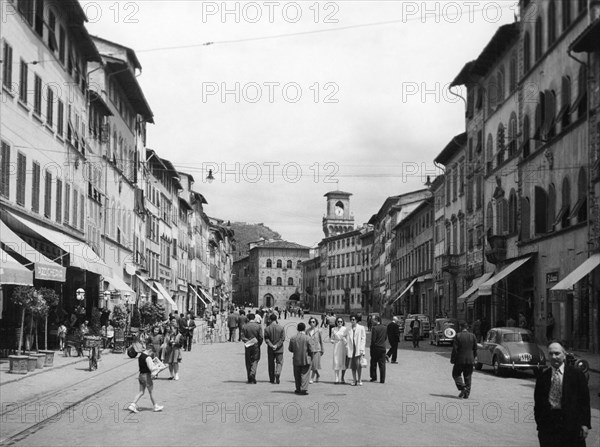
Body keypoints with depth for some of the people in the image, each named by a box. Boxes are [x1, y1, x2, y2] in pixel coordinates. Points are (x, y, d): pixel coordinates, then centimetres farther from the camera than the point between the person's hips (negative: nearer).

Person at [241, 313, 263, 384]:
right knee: (255, 361, 5)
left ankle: (249, 379, 13)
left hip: (248, 346, 1)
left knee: (248, 362, 10)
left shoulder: (244, 326, -2)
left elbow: (242, 337, -8)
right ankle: (252, 373, -18)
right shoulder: (258, 326, -5)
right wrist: (259, 344, 6)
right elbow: (261, 337, -6)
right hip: (256, 346, -1)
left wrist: (248, 341, -5)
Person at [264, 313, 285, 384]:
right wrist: (277, 345, -9)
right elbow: (282, 338, -8)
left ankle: (272, 379, 16)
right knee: (279, 362, 8)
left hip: (270, 349, 1)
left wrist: (271, 346, -10)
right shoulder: (281, 328, -5)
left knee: (271, 364, 11)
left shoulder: (267, 328, -5)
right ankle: (277, 373, -18)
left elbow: (266, 339, -8)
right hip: (279, 349, -1)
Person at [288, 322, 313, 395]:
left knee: (297, 375, 15)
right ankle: (303, 389, -2)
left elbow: (290, 349, 2)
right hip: (306, 359, -3)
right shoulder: (307, 338, -12)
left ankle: (298, 389, 22)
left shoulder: (293, 338, -3)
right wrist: (310, 354, 10)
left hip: (296, 359, 3)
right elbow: (310, 350, -10)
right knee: (305, 375, 3)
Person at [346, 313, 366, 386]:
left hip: (358, 350, -3)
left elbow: (363, 339, 1)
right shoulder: (348, 329, 13)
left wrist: (361, 349, -7)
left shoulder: (361, 328, 5)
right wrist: (347, 349, 5)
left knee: (358, 365, -12)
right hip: (351, 350, 3)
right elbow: (347, 339, 14)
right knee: (353, 366, 2)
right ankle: (354, 380, 10)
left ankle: (359, 380, -1)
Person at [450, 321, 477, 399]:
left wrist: (452, 359, -2)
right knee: (467, 377, 10)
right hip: (470, 360, 4)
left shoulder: (457, 336, -10)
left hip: (460, 359, -4)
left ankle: (462, 388, -8)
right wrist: (473, 358, 17)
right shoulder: (472, 336, 1)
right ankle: (466, 394, 8)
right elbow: (475, 348, 5)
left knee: (456, 374, 12)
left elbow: (455, 349, -11)